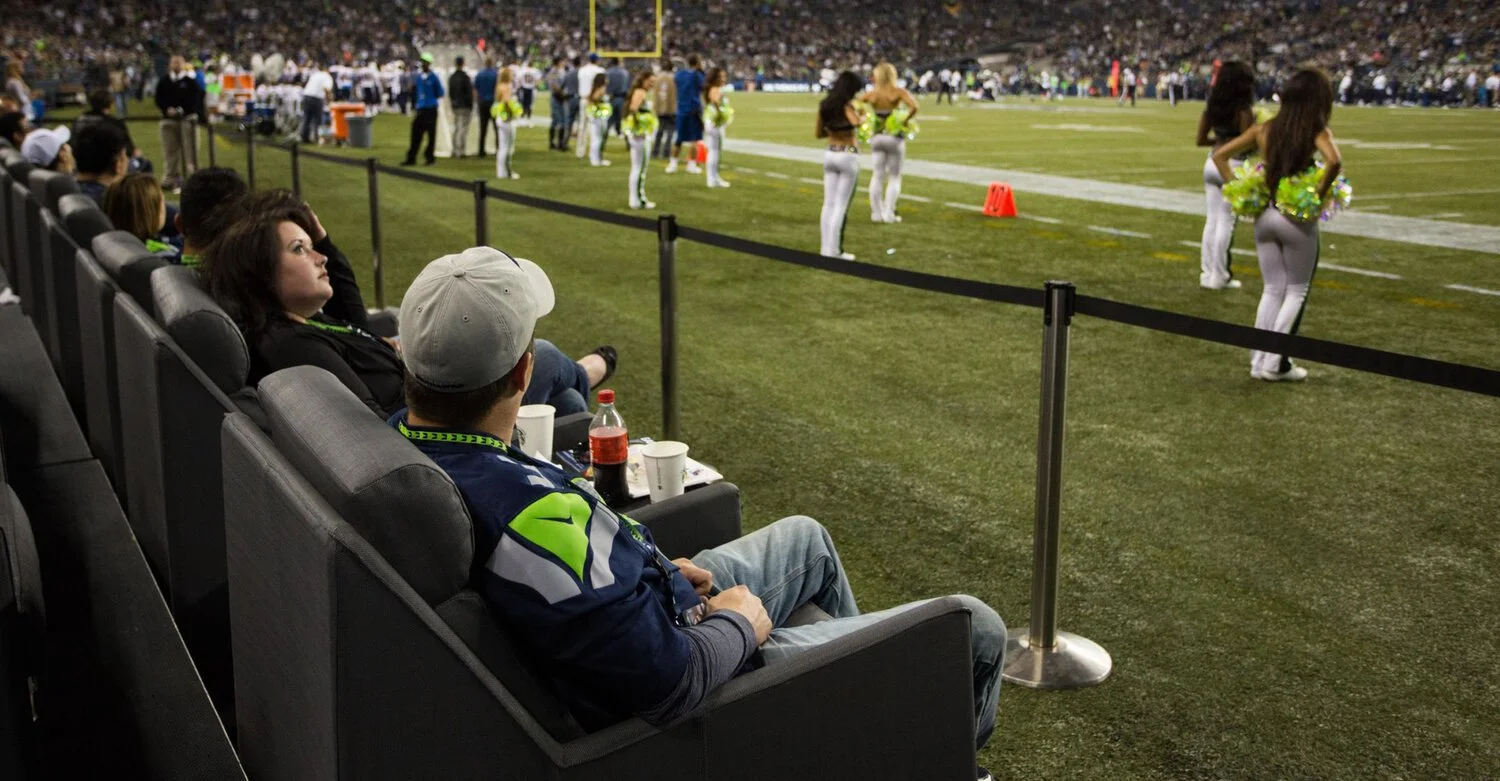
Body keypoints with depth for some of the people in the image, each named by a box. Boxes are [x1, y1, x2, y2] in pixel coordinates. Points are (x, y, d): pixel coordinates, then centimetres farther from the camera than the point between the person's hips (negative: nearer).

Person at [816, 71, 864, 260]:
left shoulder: (825, 105, 6)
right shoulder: (846, 104, -13)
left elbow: (818, 133, 14)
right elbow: (856, 122, -33)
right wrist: (859, 112, -12)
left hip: (830, 154, 6)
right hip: (847, 156, -6)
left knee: (828, 204, 8)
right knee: (841, 206, -2)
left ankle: (827, 248, 10)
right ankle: (834, 250, -1)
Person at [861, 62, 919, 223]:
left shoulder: (872, 94, -1)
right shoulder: (898, 93, -11)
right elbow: (914, 107, -25)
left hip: (877, 137, 3)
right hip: (895, 138, -3)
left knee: (878, 175, 13)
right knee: (894, 177, 7)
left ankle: (876, 212, 17)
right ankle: (888, 213, 3)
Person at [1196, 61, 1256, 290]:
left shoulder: (1212, 106, 7)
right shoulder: (1244, 110, -12)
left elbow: (1201, 140, 9)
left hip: (1212, 163, 6)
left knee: (1212, 220, 12)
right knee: (1225, 222, 0)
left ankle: (1207, 272, 16)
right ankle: (1219, 277, 5)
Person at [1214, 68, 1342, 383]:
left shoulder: (1264, 129, 4)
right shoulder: (1317, 131, -9)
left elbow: (1220, 156, 6)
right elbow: (1334, 161, -29)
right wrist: (1320, 193, -16)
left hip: (1264, 215, 5)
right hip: (1298, 219, -5)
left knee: (1272, 290, 16)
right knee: (1297, 292, 10)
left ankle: (1259, 360, 15)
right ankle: (1276, 363, 8)